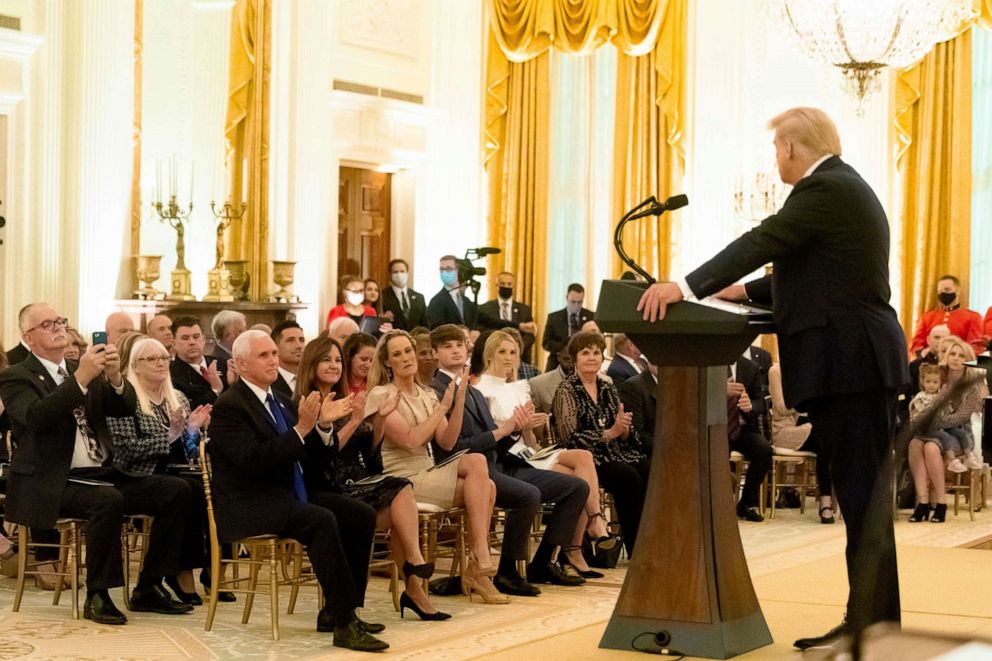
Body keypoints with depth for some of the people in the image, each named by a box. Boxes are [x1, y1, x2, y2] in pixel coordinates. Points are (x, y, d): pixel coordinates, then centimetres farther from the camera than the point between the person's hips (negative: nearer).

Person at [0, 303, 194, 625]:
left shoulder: (81, 369, 18)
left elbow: (126, 408, 7)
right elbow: (36, 417, -21)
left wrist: (114, 376, -14)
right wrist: (81, 378, -28)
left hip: (104, 475, 7)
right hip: (55, 485, -7)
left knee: (176, 489, -10)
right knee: (109, 500, -35)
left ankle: (148, 588, -3)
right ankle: (97, 595, -19)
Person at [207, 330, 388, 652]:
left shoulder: (278, 401, 16)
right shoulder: (229, 406, -10)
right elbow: (253, 460, -24)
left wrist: (321, 424, -5)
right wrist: (301, 429, -26)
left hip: (287, 497, 9)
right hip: (249, 506, -9)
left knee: (362, 515, -6)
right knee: (321, 521, -32)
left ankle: (336, 611, -1)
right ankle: (344, 625, -30)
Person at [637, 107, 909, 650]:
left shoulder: (824, 188, -12)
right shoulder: (845, 187, 20)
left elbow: (763, 241, -22)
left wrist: (686, 287, -24)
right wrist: (746, 291, 23)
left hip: (848, 360, -11)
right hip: (857, 359, 11)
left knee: (862, 498, -7)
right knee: (863, 497, 11)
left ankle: (872, 629, -4)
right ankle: (869, 622, 16)